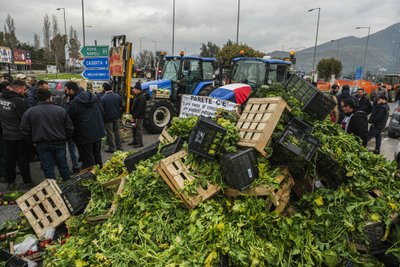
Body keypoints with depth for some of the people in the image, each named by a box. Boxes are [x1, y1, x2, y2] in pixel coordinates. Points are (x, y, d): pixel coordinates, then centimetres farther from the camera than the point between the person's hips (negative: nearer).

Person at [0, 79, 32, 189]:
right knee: (23, 160, 5)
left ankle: (10, 182, 26)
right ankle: (27, 182, 14)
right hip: (20, 136, -6)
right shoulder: (18, 101, -21)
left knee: (9, 160, 15)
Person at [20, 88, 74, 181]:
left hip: (42, 145, -1)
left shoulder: (29, 112, -6)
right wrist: (65, 139, 13)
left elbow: (25, 130, -1)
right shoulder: (60, 110, -7)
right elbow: (69, 128, -2)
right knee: (63, 164, 17)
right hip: (59, 143, 1)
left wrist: (33, 141, 14)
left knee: (47, 167, 10)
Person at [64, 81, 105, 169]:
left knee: (88, 160, 4)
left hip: (84, 136, -7)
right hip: (98, 132, 7)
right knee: (97, 156, 21)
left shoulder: (73, 103, -18)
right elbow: (102, 112, 10)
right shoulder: (93, 97, 4)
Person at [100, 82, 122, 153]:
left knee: (110, 133, 5)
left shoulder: (103, 98, -17)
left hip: (108, 118, -5)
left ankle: (112, 148, 12)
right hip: (117, 117, 5)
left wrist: (103, 117, 0)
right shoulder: (117, 96, -2)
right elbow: (121, 106, 9)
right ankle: (119, 146, 21)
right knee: (117, 132, 16)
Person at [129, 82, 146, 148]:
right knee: (134, 128, 17)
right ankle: (135, 141, 29)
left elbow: (140, 109, -23)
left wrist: (134, 116, -21)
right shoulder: (137, 96, 15)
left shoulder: (141, 97, -18)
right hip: (135, 116, 10)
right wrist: (132, 114, 13)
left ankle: (140, 143, 4)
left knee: (139, 129, -4)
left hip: (139, 117, -10)